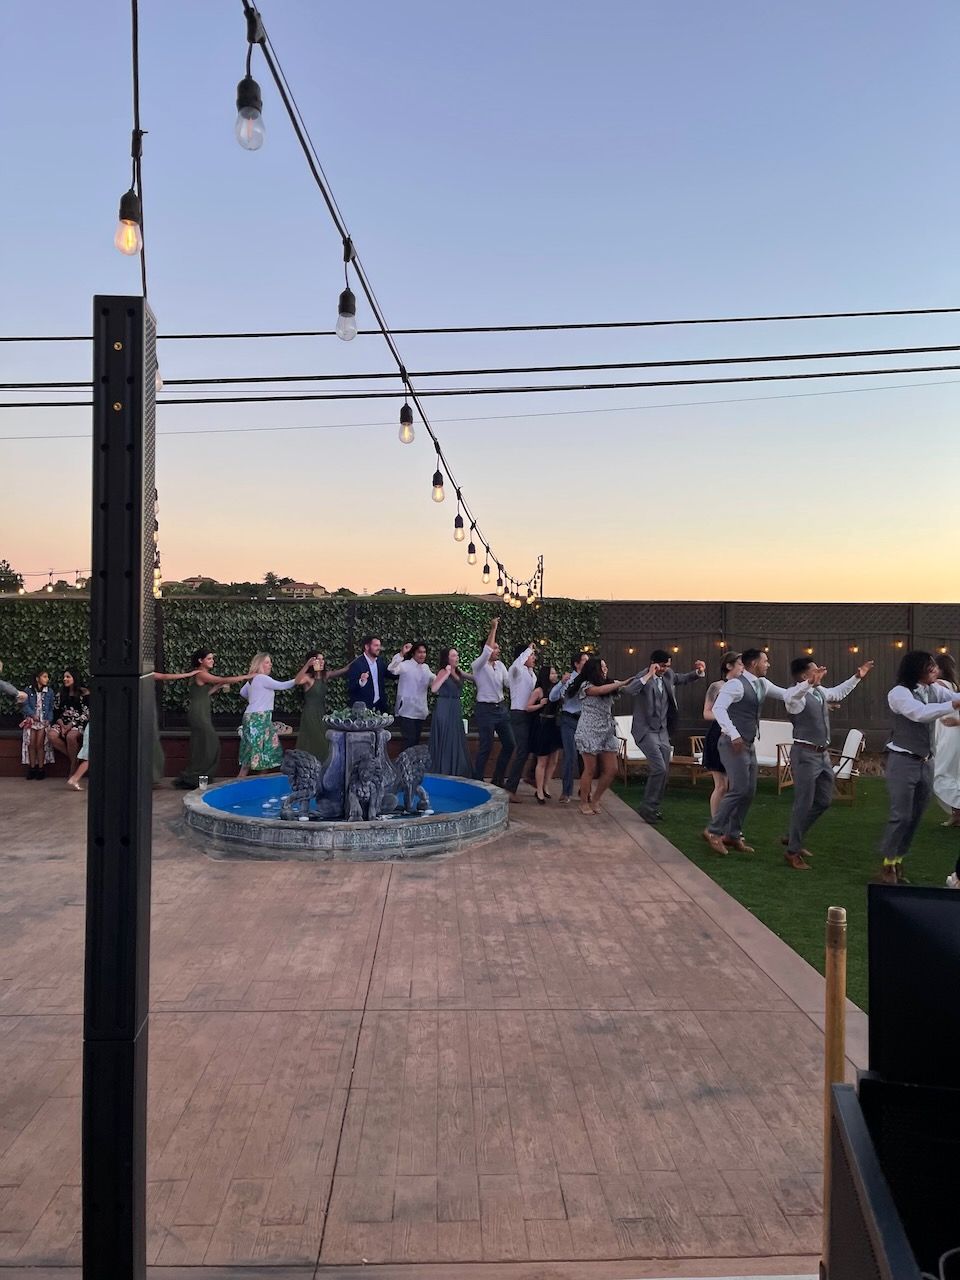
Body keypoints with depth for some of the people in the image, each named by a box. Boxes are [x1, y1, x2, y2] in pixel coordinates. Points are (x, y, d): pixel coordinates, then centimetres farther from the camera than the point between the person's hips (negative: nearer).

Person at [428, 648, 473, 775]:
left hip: (456, 711, 7)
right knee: (445, 744, -1)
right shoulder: (443, 672, -9)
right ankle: (443, 776, 8)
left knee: (457, 744, 9)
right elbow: (433, 689, -24)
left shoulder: (459, 673, 10)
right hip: (444, 711, -7)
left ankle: (456, 776, 16)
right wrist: (447, 674, -27)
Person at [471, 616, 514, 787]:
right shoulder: (478, 665, -9)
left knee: (509, 744, 9)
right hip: (486, 709, -7)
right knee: (485, 748, -5)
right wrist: (493, 629, -24)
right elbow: (486, 651, -27)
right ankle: (477, 781, 8)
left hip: (501, 708, 7)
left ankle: (497, 779, 22)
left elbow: (509, 682, 7)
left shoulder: (500, 665, 11)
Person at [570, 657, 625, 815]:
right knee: (590, 769, -2)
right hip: (590, 732, -6)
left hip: (607, 733, 6)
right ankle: (584, 803, 15)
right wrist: (623, 683, -16)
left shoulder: (609, 684, 16)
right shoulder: (586, 686, -7)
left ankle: (595, 799, 19)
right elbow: (601, 690, -22)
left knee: (611, 769, 0)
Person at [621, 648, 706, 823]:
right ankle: (646, 807, -4)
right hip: (646, 731, -8)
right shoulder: (643, 677, -16)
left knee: (664, 772, 11)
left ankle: (654, 806, 25)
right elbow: (628, 690, -37)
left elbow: (683, 678, 24)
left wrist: (698, 672, 5)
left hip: (663, 731, 8)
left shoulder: (668, 675, 5)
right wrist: (648, 675, -38)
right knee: (659, 768, -17)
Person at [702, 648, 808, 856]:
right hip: (734, 744, -9)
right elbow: (718, 708, -23)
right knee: (739, 790, -12)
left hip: (749, 745, 9)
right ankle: (713, 831, 0)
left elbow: (785, 695, 14)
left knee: (749, 792, 10)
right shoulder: (736, 684, -16)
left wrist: (808, 682, 2)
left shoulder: (762, 684, 11)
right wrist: (733, 734, -27)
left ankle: (733, 835, 19)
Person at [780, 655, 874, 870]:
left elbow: (838, 693, 31)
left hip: (823, 754, 9)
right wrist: (811, 683, -59)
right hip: (805, 754, -9)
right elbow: (790, 697, -43)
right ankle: (792, 852, 9)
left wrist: (857, 677, 32)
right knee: (804, 803, -3)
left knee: (824, 801, 17)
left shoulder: (821, 692, 9)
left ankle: (793, 838, 30)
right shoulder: (797, 697, -17)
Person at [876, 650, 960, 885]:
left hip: (926, 762, 7)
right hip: (903, 761, -7)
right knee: (901, 816, -6)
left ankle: (898, 863, 21)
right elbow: (921, 713, -29)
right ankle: (887, 867, 5)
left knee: (915, 817, 10)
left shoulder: (935, 690, 7)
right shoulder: (899, 693, -14)